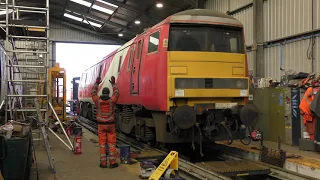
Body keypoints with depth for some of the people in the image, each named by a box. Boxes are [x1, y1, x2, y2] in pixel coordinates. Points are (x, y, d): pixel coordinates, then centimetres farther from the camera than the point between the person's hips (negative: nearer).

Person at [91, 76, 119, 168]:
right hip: (110, 125, -1)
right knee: (111, 143, 5)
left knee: (102, 144, 5)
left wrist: (96, 83, 24)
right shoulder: (112, 100, -8)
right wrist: (113, 83, 22)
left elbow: (93, 93, 14)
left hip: (101, 125, 1)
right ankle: (112, 162, 7)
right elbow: (116, 93, 10)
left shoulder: (98, 100, -6)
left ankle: (103, 163, 8)